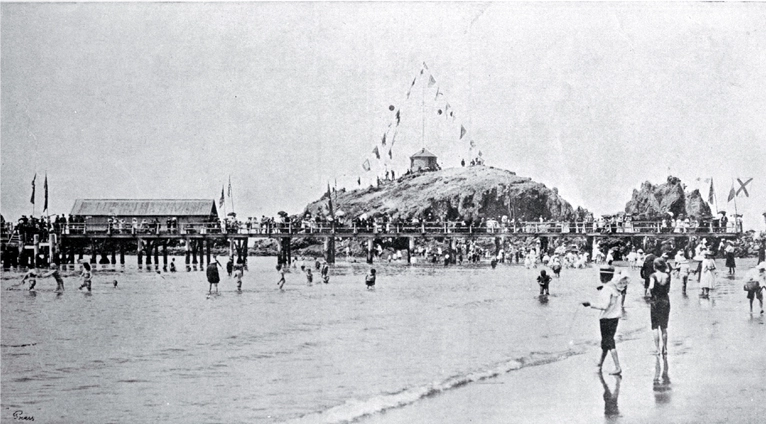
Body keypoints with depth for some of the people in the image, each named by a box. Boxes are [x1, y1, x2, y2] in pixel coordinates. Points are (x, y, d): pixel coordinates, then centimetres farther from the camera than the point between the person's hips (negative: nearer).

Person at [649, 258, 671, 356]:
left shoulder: (653, 276, -11)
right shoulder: (667, 276, 0)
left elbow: (651, 287, -22)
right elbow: (668, 290, 4)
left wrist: (649, 291, -3)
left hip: (655, 301, -4)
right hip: (665, 301, 4)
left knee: (655, 327, 3)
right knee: (664, 327, 14)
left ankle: (658, 349, -1)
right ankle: (665, 349, 18)